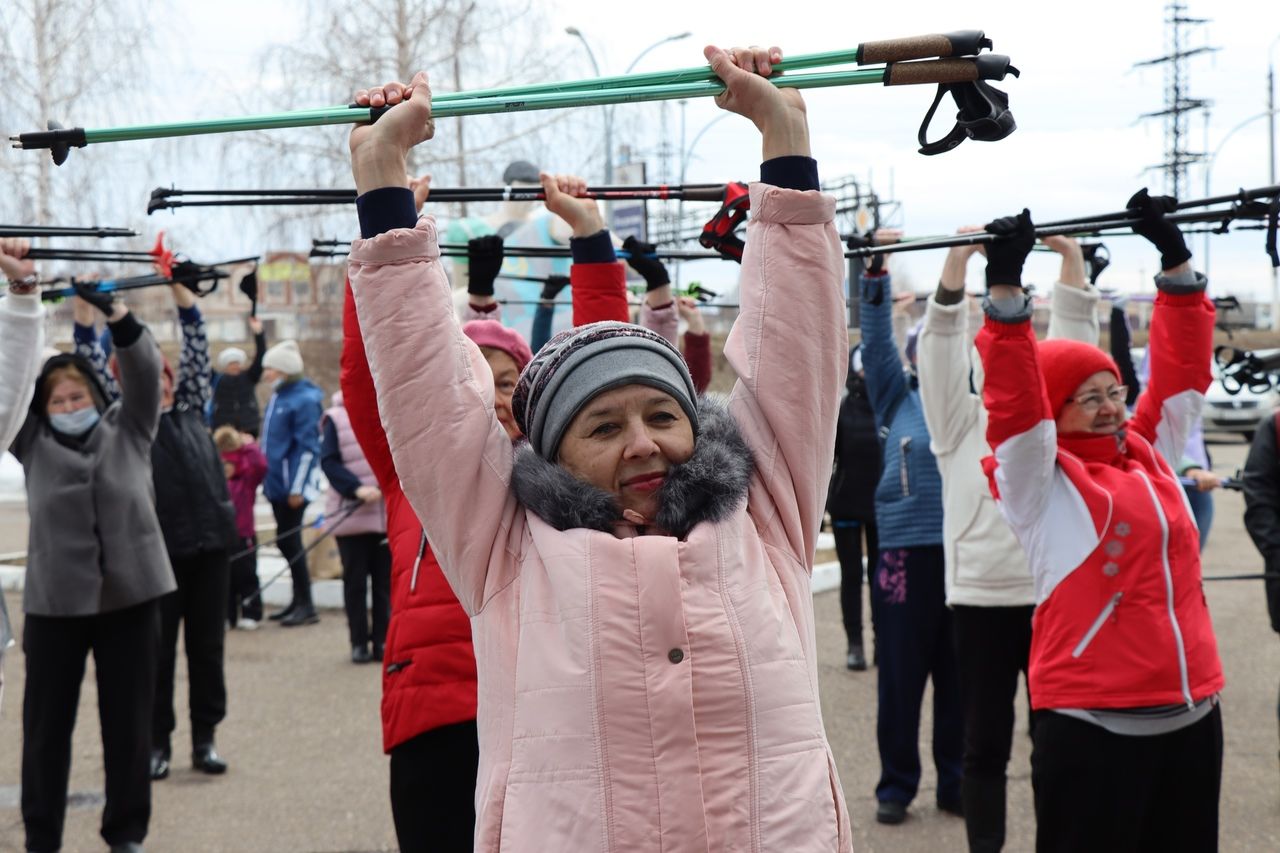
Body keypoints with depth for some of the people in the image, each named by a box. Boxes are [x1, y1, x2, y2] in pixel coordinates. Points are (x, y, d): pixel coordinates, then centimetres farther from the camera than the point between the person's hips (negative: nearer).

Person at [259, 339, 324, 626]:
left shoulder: (304, 399, -14)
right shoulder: (278, 396, 12)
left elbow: (307, 447, -17)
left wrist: (297, 487, -20)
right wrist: (267, 477, 17)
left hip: (293, 485, -9)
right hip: (277, 483, 9)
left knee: (288, 540, -6)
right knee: (286, 541, 13)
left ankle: (306, 606, 1)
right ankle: (299, 600, 22)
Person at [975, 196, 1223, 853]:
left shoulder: (1151, 453, 14)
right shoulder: (1039, 480, -3)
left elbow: (1181, 365, 15)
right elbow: (1015, 395, -15)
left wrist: (1174, 255, 12)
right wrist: (1005, 282, -22)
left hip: (1192, 712, 6)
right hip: (1093, 724, -6)